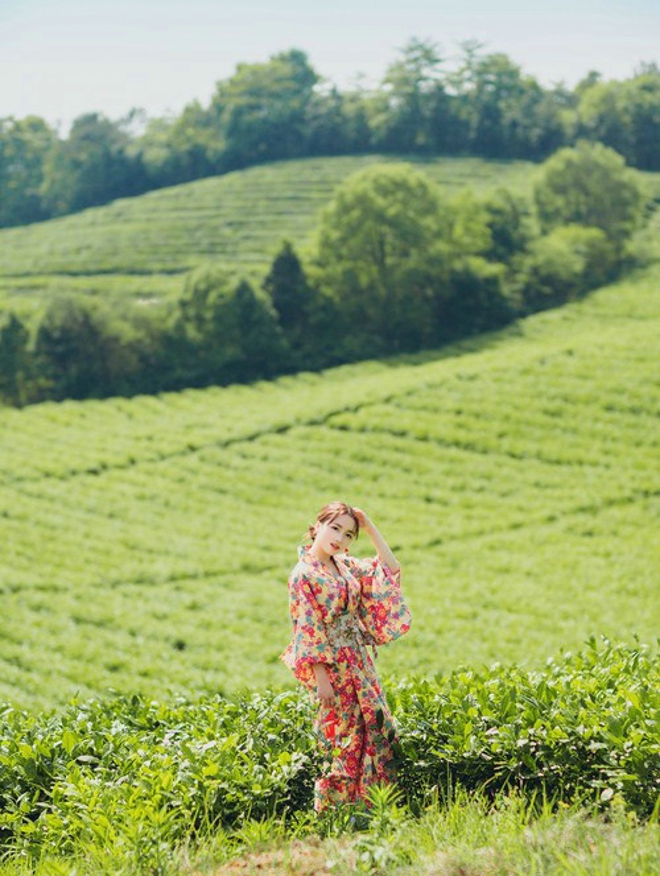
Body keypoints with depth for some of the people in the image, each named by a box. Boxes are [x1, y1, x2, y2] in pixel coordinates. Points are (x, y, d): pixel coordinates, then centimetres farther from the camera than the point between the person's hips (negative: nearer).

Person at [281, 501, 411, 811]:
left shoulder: (346, 565, 8)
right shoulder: (303, 574, -13)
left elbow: (390, 570, 13)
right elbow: (307, 630, -15)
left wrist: (371, 529, 4)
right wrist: (321, 676, -18)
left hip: (360, 663, 8)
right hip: (332, 667, -8)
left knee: (377, 726, 8)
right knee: (342, 734, -3)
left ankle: (369, 802, 17)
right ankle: (331, 805, 9)